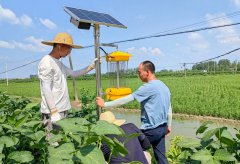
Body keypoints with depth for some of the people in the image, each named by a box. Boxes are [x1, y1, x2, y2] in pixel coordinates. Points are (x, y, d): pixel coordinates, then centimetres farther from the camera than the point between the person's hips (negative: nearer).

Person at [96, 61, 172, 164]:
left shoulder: (148, 87, -18)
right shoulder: (164, 86, 9)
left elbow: (127, 99, -18)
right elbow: (169, 109, 15)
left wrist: (105, 104, -11)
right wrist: (168, 126, 25)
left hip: (151, 129, -8)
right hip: (162, 128, 9)